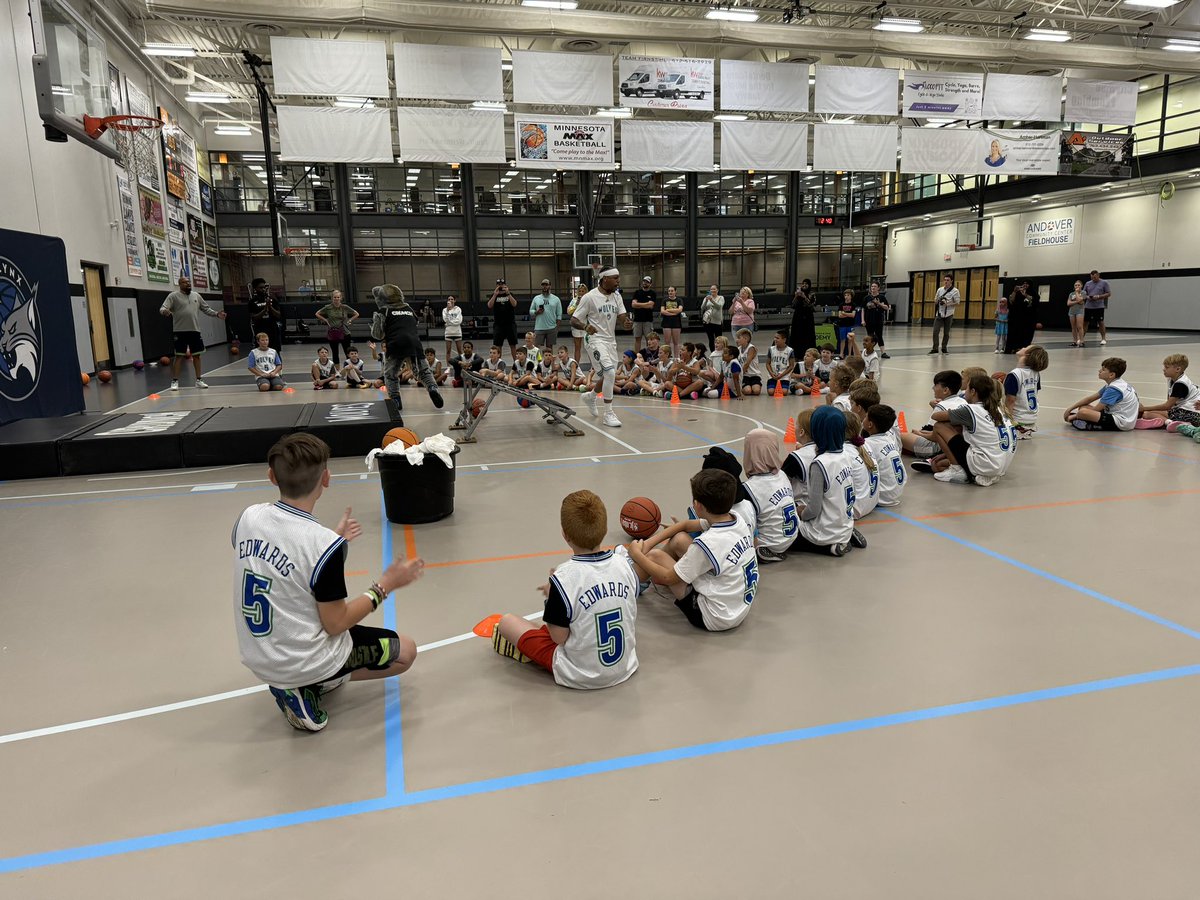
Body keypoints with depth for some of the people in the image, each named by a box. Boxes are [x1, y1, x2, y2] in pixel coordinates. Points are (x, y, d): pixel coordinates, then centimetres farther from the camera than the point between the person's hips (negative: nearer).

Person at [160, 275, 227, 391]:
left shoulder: (196, 295, 13)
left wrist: (217, 314, 5)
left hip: (195, 330, 5)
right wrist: (164, 311, -32)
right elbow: (162, 308, -9)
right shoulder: (173, 296, -2)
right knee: (179, 356, -3)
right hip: (180, 331, -5)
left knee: (196, 355, 8)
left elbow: (206, 309, 19)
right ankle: (175, 381, 3)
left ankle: (198, 380, 17)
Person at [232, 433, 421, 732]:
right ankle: (305, 688, 2)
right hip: (306, 662, -7)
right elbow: (335, 624, -19)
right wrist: (384, 586, -9)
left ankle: (291, 682, 15)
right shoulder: (325, 543, -28)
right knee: (406, 651, 13)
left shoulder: (248, 517, -10)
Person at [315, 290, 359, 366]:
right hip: (332, 334, 1)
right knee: (335, 354, 9)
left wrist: (349, 320, 1)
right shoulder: (328, 308, -2)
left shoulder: (345, 307, -3)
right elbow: (317, 314, 10)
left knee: (348, 353, -2)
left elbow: (356, 314, 8)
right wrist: (325, 320, 2)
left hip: (344, 333, -1)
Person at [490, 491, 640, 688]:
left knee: (507, 622, 7)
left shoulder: (564, 577, -26)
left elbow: (559, 637, -18)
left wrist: (551, 596, -1)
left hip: (580, 677, -5)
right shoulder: (623, 563, -10)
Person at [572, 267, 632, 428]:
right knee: (609, 373, -22)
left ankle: (590, 396, 45)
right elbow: (573, 320, -11)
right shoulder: (590, 297, -12)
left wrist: (626, 323, -24)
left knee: (610, 377, 14)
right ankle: (608, 414, -11)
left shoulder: (616, 296, 6)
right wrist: (585, 326, -32)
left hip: (611, 341, 7)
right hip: (596, 339, -7)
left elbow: (622, 317, 0)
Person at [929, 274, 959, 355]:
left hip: (948, 315, -2)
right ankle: (935, 348, -3)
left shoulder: (955, 291, -4)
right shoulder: (940, 289, 7)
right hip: (939, 314, 2)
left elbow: (957, 303, -6)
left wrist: (947, 304, -19)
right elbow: (935, 301, 16)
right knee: (935, 331, -7)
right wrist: (938, 300, -7)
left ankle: (944, 348, 19)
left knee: (946, 333, 6)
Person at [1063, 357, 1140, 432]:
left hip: (1121, 424, -10)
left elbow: (1096, 410, -15)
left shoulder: (1113, 389, -19)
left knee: (1083, 412, -32)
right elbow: (1090, 398, 14)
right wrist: (1070, 409, 9)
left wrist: (1074, 416, -5)